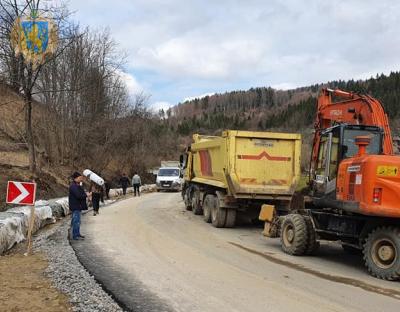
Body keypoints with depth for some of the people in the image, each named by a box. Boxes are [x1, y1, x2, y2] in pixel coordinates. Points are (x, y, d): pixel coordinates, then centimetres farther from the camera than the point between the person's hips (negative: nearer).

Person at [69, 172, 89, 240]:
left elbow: (81, 194, 16)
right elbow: (78, 196, -25)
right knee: (76, 220, -7)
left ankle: (77, 234, 25)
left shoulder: (78, 186, 15)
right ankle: (75, 235, -2)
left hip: (78, 206, 10)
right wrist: (86, 195, -16)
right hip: (75, 206, -10)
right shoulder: (73, 186, -17)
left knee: (77, 220, 16)